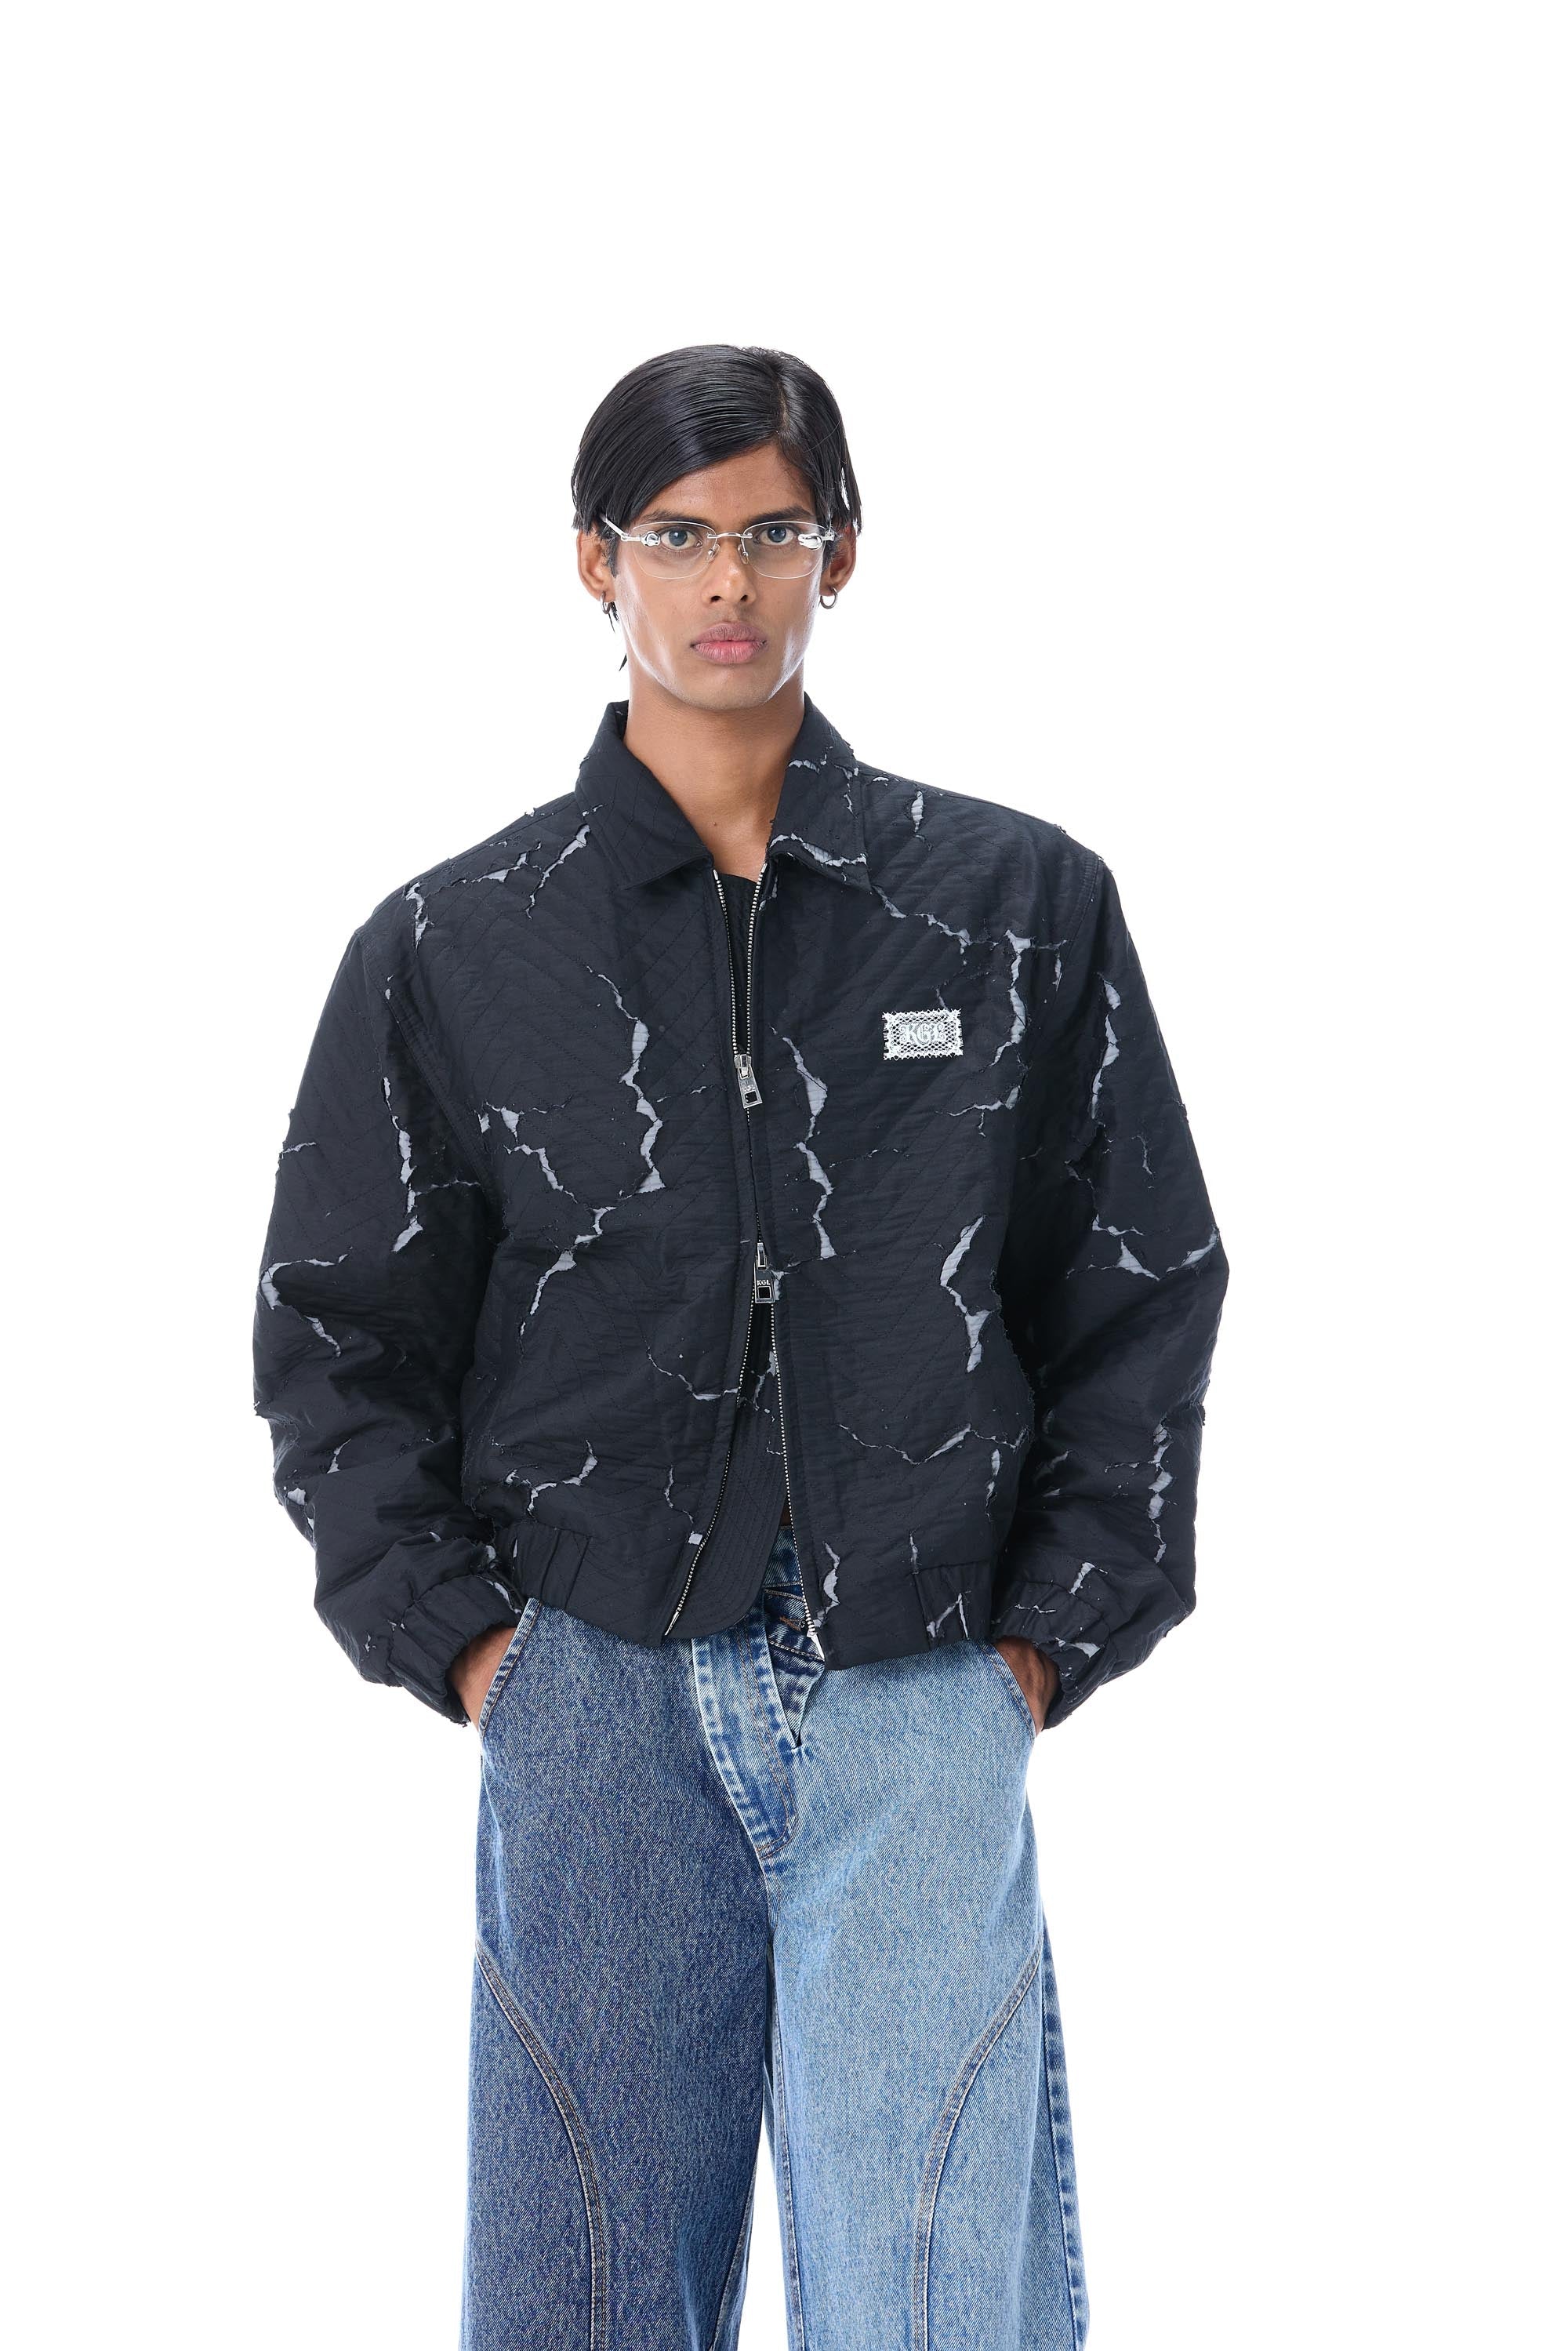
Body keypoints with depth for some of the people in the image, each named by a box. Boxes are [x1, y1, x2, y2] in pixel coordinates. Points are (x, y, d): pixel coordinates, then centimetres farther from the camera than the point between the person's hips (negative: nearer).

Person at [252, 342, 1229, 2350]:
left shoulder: (1023, 906, 5)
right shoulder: (452, 950, 4)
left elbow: (1143, 1293, 9)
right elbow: (335, 1335, 10)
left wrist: (1055, 1628, 2)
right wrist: (457, 1635, 1)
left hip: (920, 1696, 0)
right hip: (595, 1690, 1)